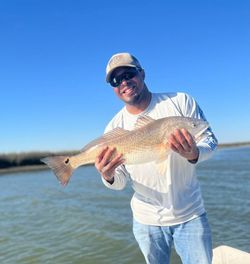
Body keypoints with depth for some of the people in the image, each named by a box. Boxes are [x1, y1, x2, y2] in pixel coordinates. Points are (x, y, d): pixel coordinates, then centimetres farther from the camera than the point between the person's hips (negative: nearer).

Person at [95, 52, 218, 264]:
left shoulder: (180, 102, -9)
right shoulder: (114, 128, -6)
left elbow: (210, 140, -6)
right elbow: (120, 182, -3)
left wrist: (194, 154, -29)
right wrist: (108, 177, -27)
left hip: (190, 215, -1)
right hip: (146, 220, 2)